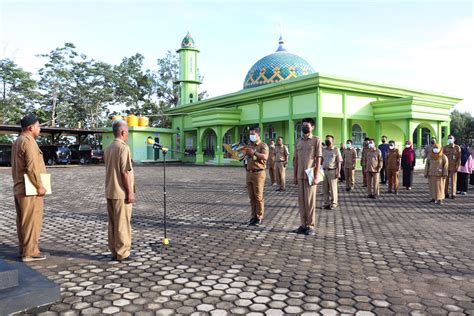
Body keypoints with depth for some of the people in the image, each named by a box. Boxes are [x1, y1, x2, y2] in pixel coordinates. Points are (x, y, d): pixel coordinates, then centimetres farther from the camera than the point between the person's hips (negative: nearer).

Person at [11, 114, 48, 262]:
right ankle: (30, 252, 1)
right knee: (32, 221, -4)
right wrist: (39, 186, -17)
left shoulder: (17, 142, 16)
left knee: (22, 221, 14)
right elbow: (32, 167, -23)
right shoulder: (29, 142, -16)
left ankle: (23, 249, 22)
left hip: (19, 187, 10)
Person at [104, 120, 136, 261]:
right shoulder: (123, 148, -14)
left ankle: (114, 251, 19)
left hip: (110, 191, 8)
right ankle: (122, 253, 4)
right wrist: (130, 192, -14)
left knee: (113, 223, 12)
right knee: (123, 223, -1)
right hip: (121, 192, -8)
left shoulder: (109, 148, 13)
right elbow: (125, 172, -18)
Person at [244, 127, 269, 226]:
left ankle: (260, 217, 4)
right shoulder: (249, 145, 17)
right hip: (249, 173, 6)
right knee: (251, 197, 8)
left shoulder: (263, 145, -2)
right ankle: (253, 216, 15)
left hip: (258, 173, -6)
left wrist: (254, 153, -22)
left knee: (258, 196, -3)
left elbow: (265, 156, -19)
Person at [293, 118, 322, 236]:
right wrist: (295, 176, 9)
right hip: (300, 176, 5)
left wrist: (316, 177, -12)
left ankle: (310, 226, 7)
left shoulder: (316, 140, -2)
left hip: (310, 176, -5)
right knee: (301, 200, 7)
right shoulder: (298, 142, 12)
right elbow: (296, 160, 14)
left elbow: (318, 159, -6)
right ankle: (303, 225, 15)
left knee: (310, 201, -1)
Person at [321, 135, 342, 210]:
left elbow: (339, 162, -5)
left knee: (333, 188, 1)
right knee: (325, 188, 7)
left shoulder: (336, 149, -4)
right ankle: (326, 203, 16)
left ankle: (333, 203, 10)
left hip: (332, 171, -4)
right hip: (324, 171, 5)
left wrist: (338, 172, -12)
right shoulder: (323, 150, 9)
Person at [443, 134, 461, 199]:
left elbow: (459, 158, -1)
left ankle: (453, 194, 4)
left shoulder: (457, 147, 1)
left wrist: (457, 166, -8)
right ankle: (446, 193, 12)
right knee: (446, 180, 4)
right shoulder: (445, 147, 7)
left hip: (453, 167, -2)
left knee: (453, 180, -1)